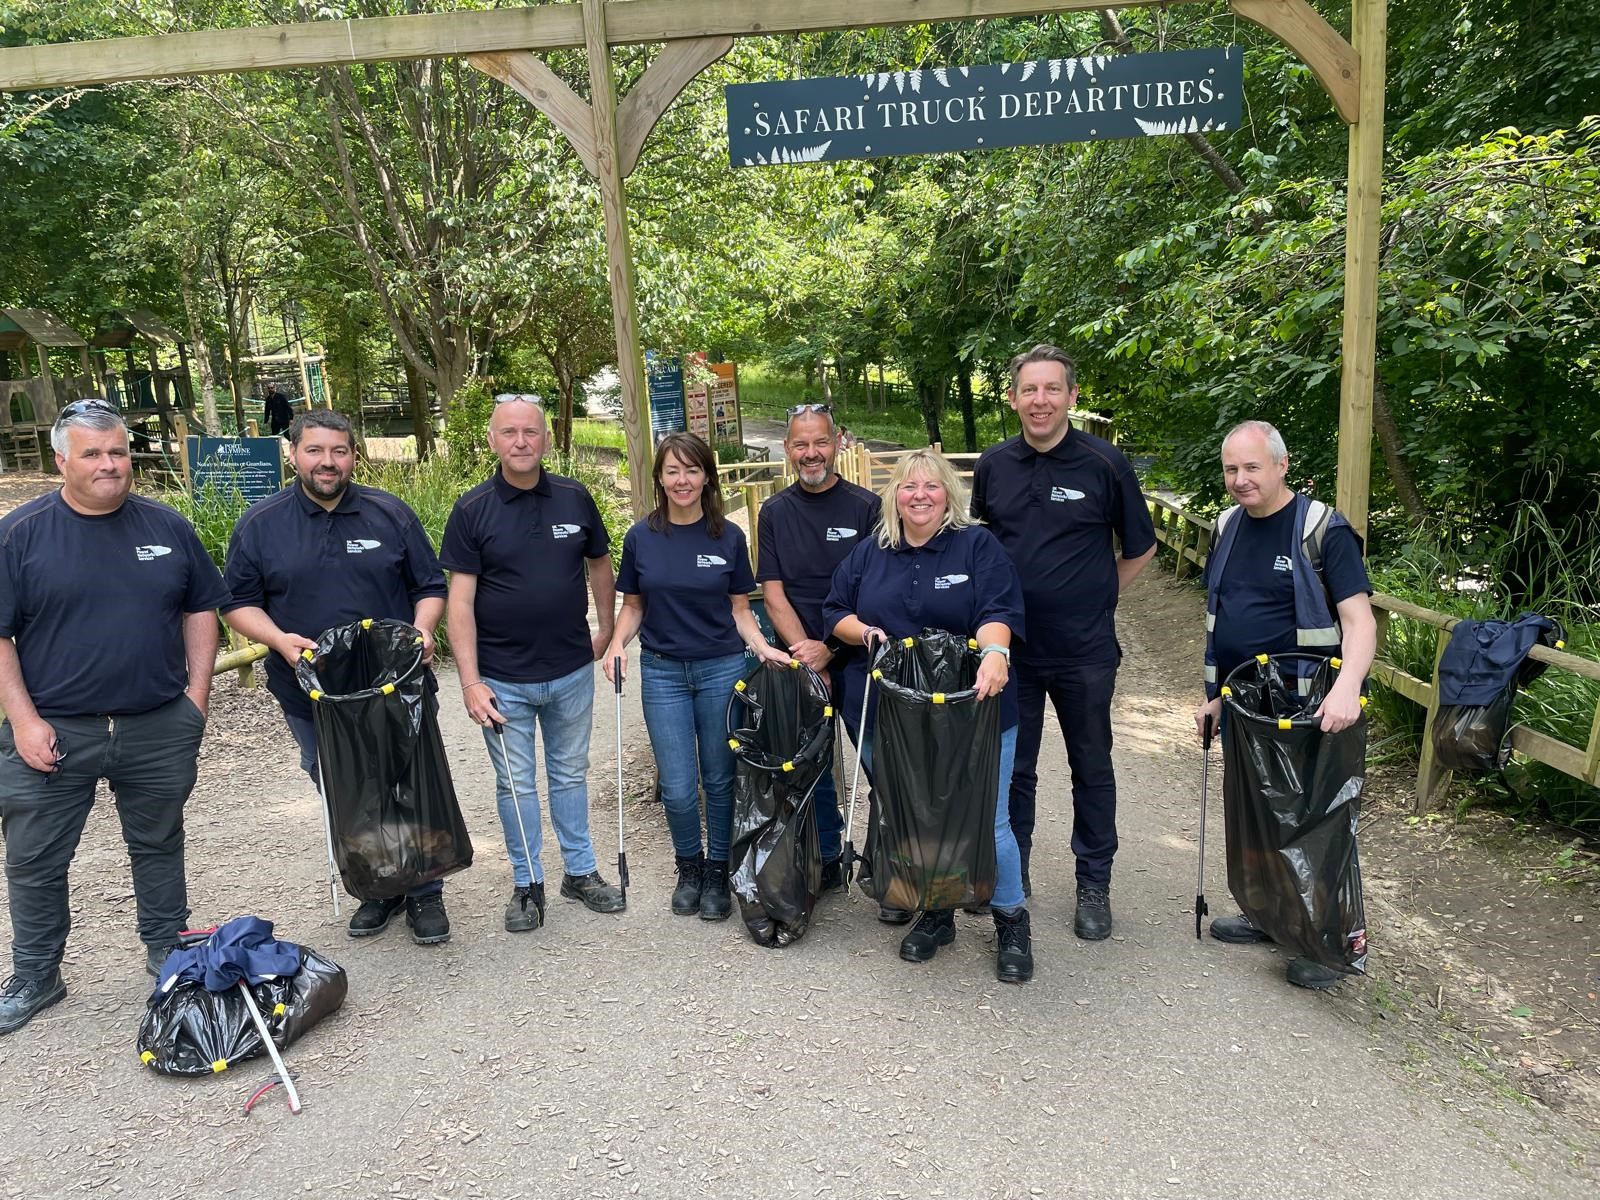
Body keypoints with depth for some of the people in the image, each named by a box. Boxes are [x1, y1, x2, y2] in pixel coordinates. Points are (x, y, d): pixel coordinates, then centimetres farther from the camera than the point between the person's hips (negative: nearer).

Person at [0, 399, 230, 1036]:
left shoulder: (166, 526, 4)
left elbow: (200, 609, 10)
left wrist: (196, 693, 2)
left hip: (160, 731, 2)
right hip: (52, 733, -1)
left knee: (159, 846, 15)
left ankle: (169, 955, 32)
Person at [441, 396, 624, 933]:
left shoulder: (574, 498, -1)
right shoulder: (472, 510, -8)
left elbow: (599, 566, 13)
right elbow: (460, 600, -10)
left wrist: (607, 632, 13)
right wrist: (470, 681, -16)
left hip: (572, 672, 2)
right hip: (503, 679, -2)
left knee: (571, 774, 16)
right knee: (515, 784, 10)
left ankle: (581, 871, 31)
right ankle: (527, 884, 26)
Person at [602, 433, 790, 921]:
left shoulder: (728, 537, -1)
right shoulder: (641, 538, 1)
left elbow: (740, 609, 4)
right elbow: (633, 606, 9)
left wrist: (762, 646, -13)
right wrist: (618, 643, -9)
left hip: (722, 669, 0)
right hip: (663, 673, 0)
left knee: (720, 779, 8)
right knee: (678, 788, 2)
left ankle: (717, 872, 27)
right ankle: (688, 866, 28)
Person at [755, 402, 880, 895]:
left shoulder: (865, 507, -2)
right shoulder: (775, 513, 6)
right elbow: (773, 594, 1)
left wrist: (829, 650, -14)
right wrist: (806, 654, -11)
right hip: (800, 663, 3)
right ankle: (825, 861, 26)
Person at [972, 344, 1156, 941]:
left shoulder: (1104, 462, -7)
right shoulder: (993, 465, 2)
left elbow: (1140, 549, 3)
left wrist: (1096, 598, 1)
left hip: (1085, 652, -2)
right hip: (1011, 648, 3)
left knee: (1092, 769, 11)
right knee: (1012, 768, 14)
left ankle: (1094, 884, 27)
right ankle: (1011, 875, 31)